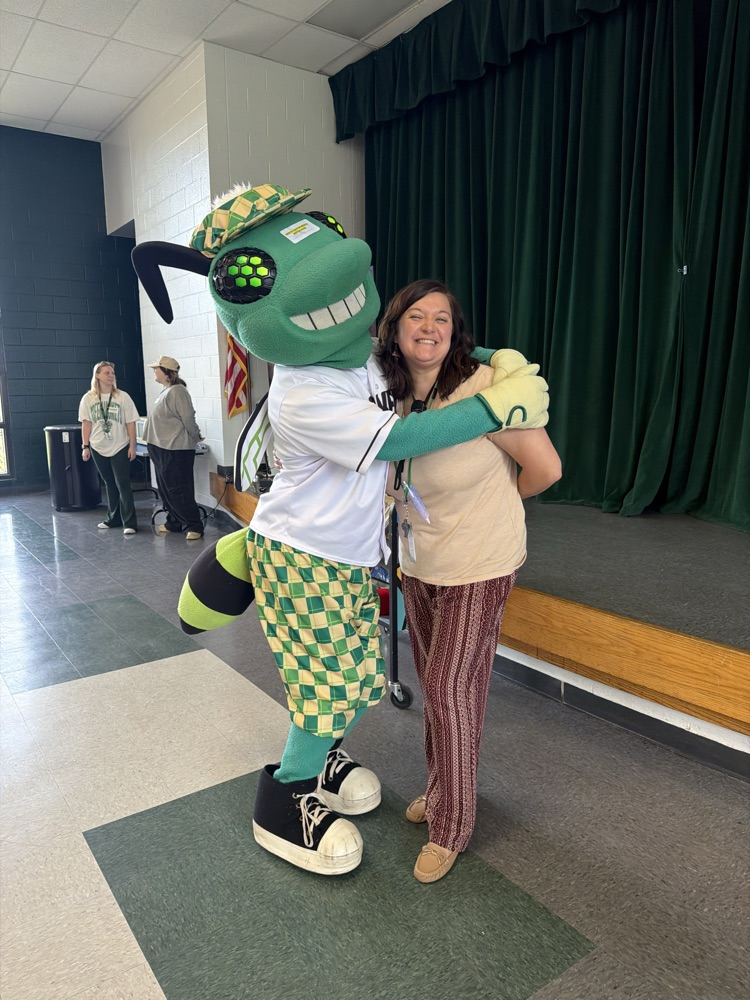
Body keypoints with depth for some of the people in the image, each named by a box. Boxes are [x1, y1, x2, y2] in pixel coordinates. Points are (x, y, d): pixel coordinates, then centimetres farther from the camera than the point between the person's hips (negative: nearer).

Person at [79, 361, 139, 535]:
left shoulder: (122, 397, -5)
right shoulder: (88, 399, 0)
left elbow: (130, 423, -4)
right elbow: (86, 424, 3)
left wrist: (132, 445, -7)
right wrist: (85, 446, 0)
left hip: (120, 448, -3)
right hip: (98, 449, 3)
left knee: (123, 485, -4)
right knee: (109, 484, 14)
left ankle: (129, 523, -2)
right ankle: (113, 518, 25)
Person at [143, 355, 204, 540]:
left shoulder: (177, 391, -17)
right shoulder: (165, 391, 14)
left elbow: (188, 418, -18)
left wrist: (196, 437, -6)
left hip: (176, 450, -10)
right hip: (162, 449, 10)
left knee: (178, 490, -7)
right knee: (166, 489, 15)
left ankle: (194, 526, 0)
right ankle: (173, 523, 25)